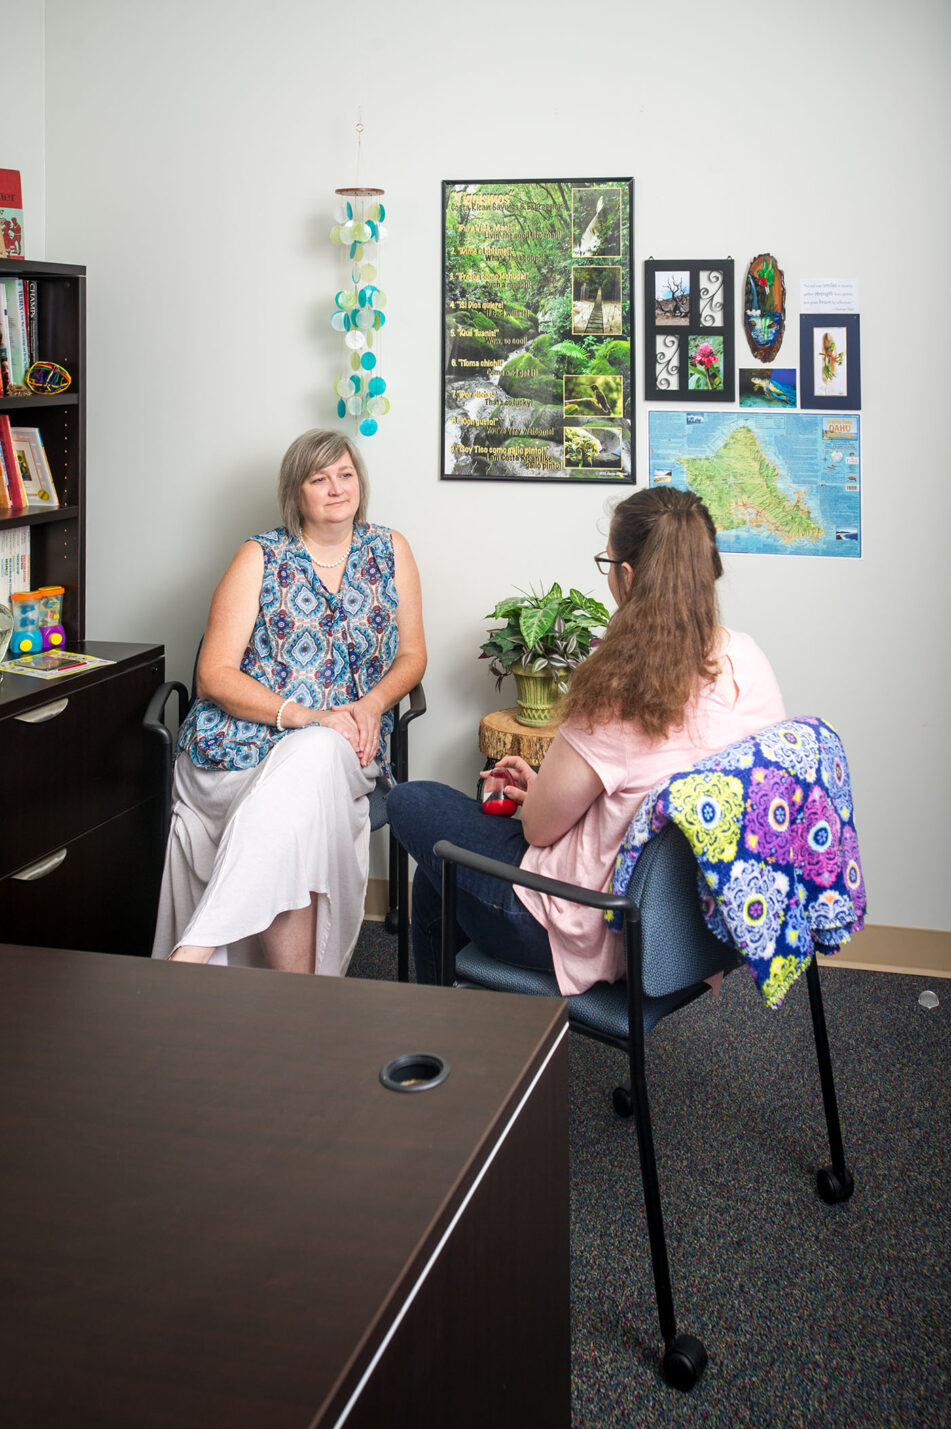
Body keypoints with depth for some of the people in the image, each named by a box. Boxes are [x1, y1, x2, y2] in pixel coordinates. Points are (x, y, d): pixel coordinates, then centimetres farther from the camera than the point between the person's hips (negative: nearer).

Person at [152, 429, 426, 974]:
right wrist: (303, 716, -17)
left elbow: (412, 655, 16)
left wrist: (372, 704, -6)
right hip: (245, 739, -1)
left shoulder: (390, 551, 13)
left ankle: (194, 951, -41)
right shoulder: (261, 557, 4)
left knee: (314, 758, -37)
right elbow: (216, 675, -3)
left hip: (345, 744, 1)